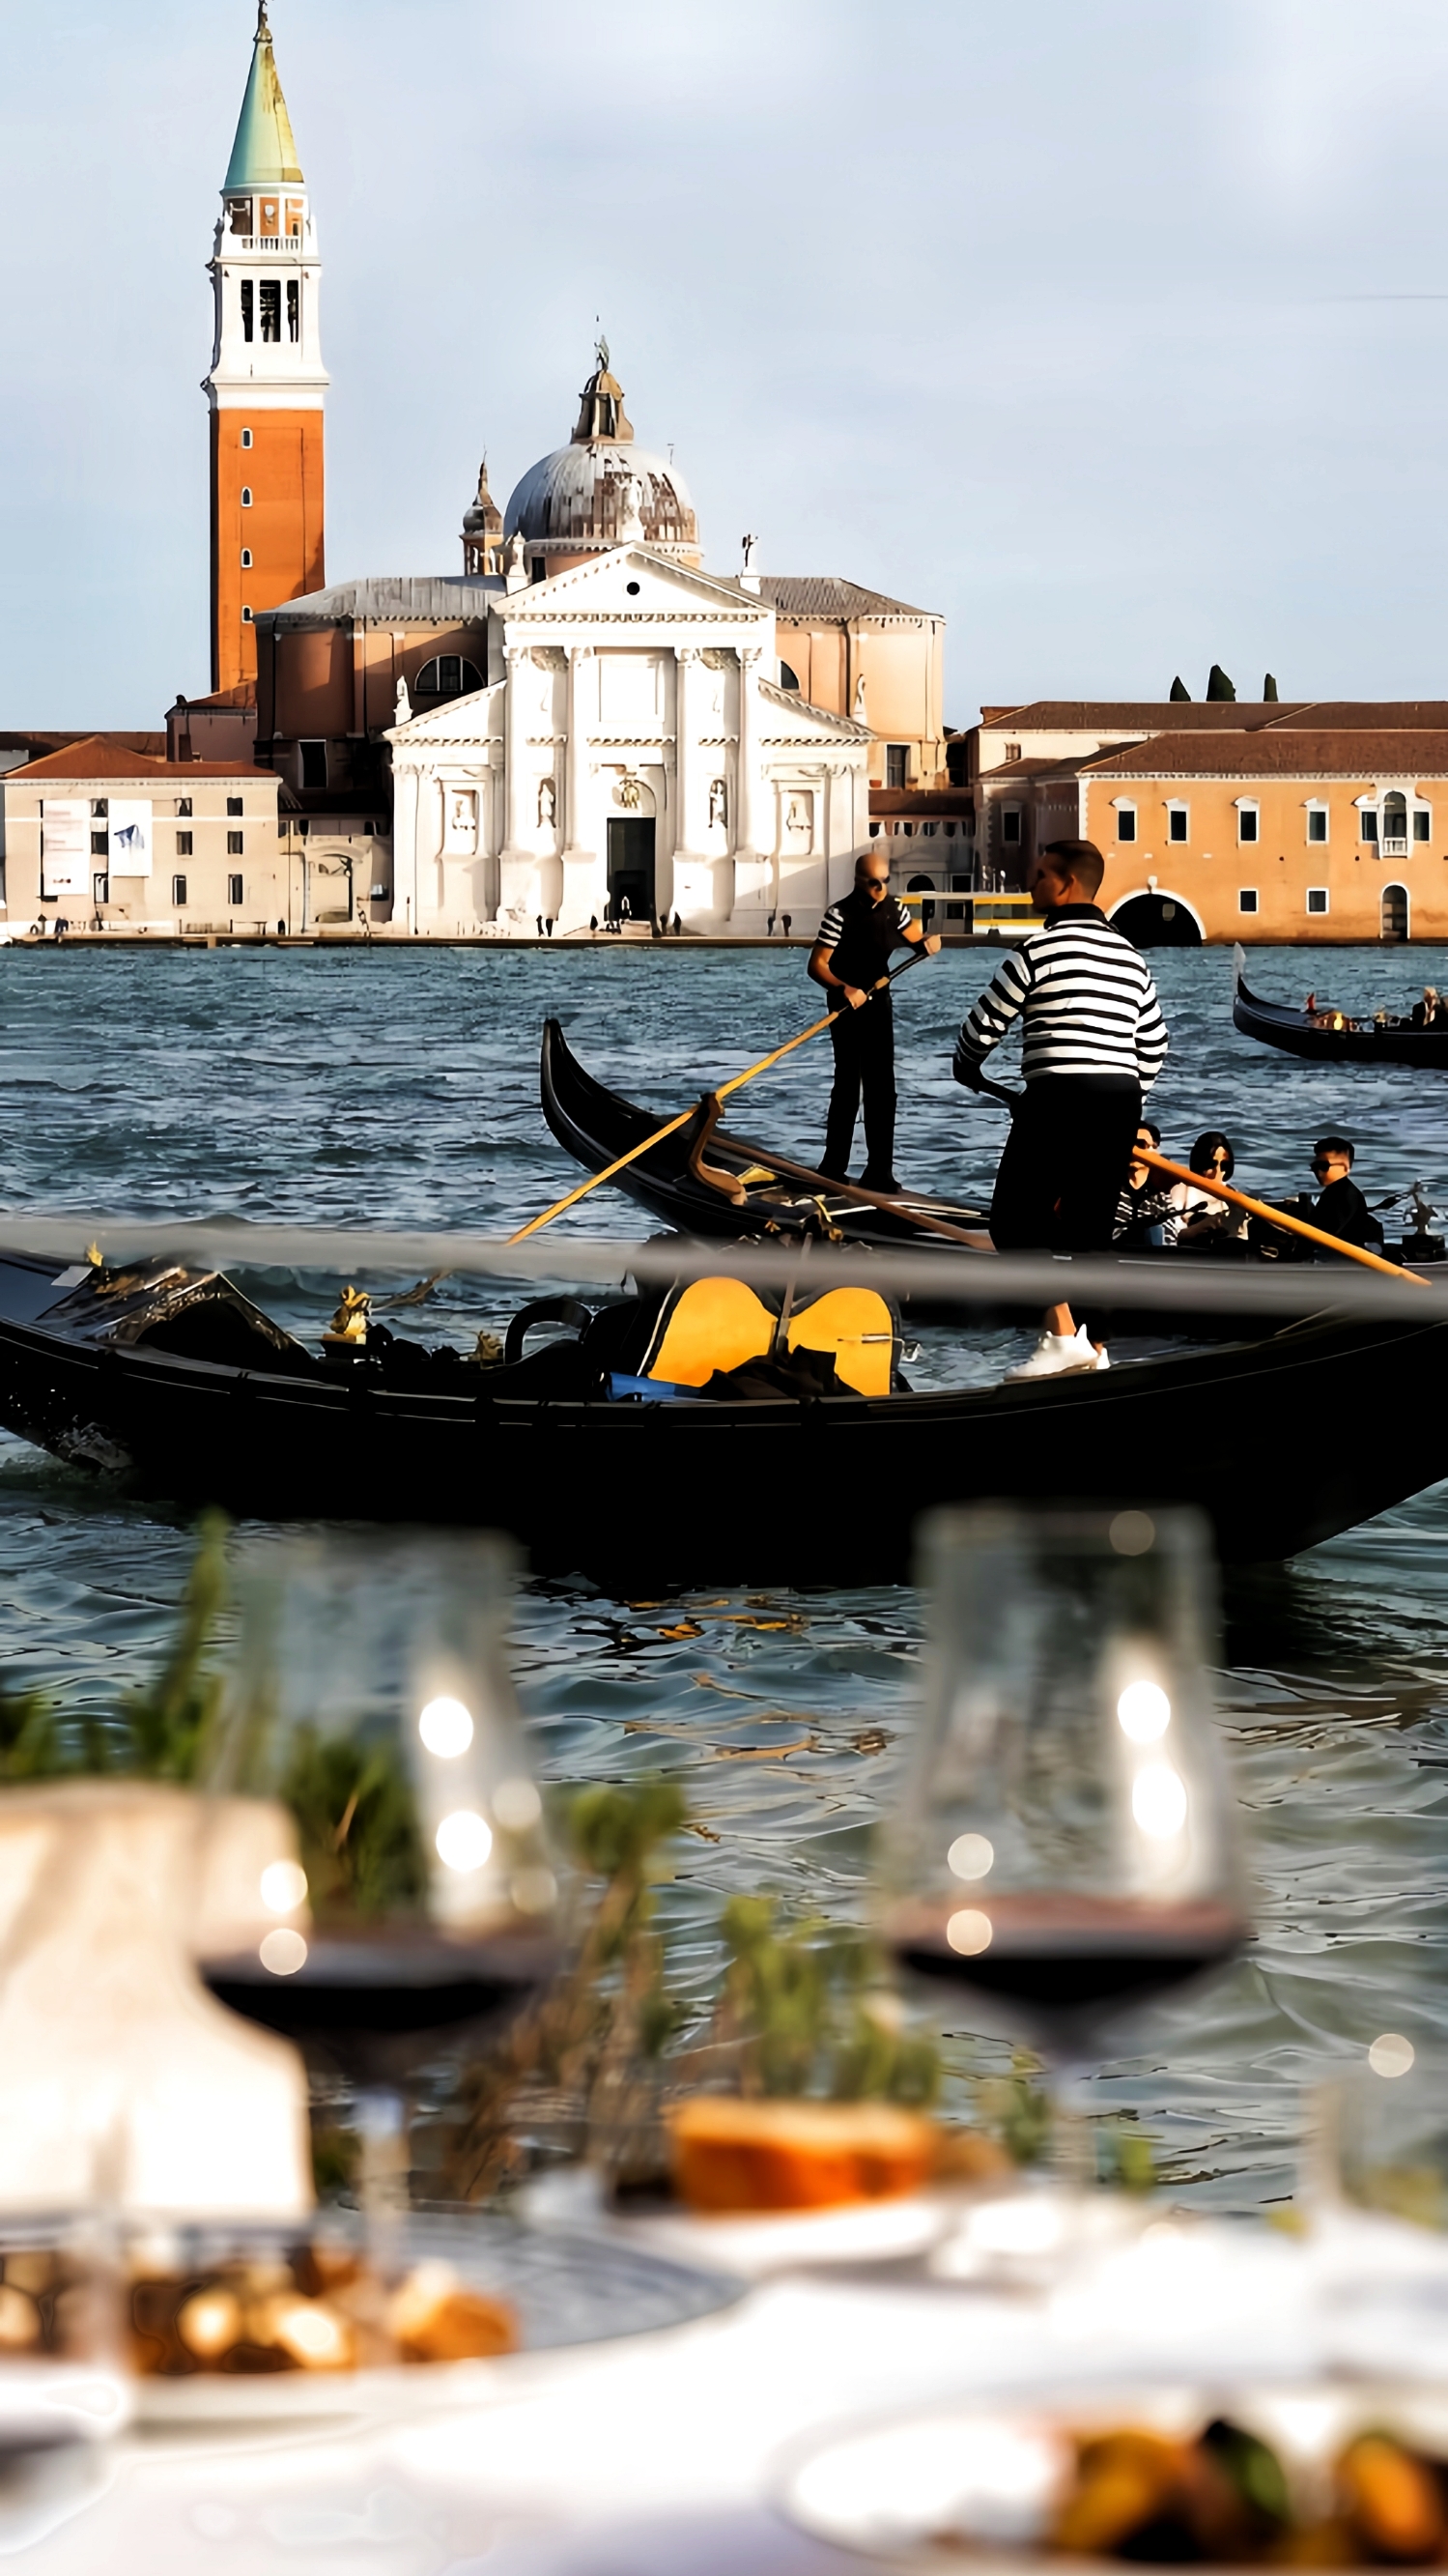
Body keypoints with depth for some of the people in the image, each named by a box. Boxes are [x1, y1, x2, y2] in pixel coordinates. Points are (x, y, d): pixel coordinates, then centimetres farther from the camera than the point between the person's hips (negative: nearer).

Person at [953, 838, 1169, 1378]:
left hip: (1060, 1097, -7)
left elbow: (987, 1021, -1)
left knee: (1015, 1217, -2)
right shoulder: (1129, 954, 15)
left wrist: (966, 1069, 19)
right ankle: (1094, 1347, 13)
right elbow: (1153, 1042, 18)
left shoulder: (1040, 948, -7)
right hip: (1120, 1101, 7)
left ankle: (1062, 1335, -13)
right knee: (1091, 1223, 13)